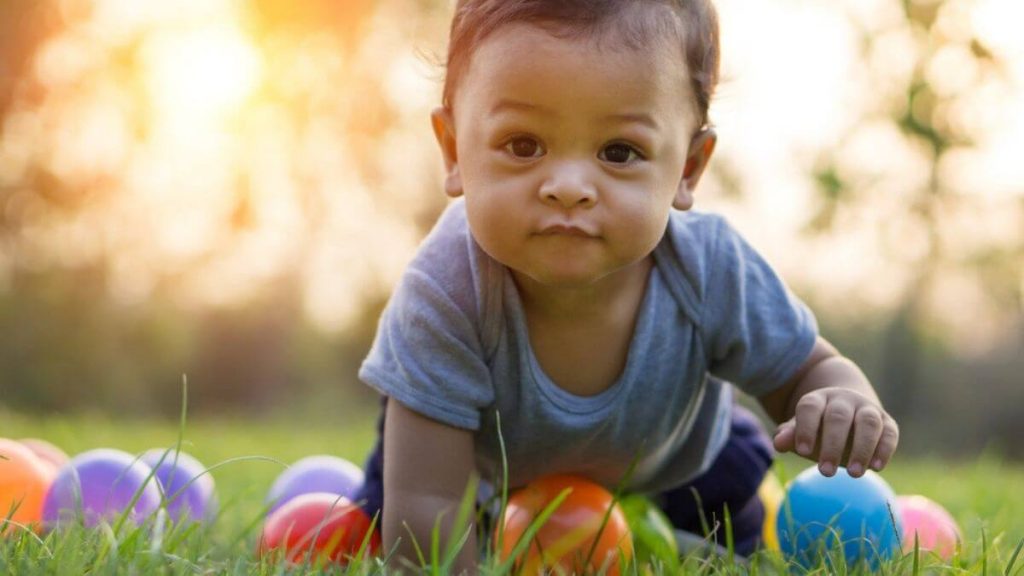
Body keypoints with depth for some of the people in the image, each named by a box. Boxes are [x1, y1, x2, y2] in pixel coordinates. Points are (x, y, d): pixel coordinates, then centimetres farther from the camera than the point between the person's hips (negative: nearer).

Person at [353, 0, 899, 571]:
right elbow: (422, 509, -41)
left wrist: (844, 401, -42)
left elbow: (807, 371, -19)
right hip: (491, 460, -1)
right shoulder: (447, 290, -46)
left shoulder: (712, 269, -39)